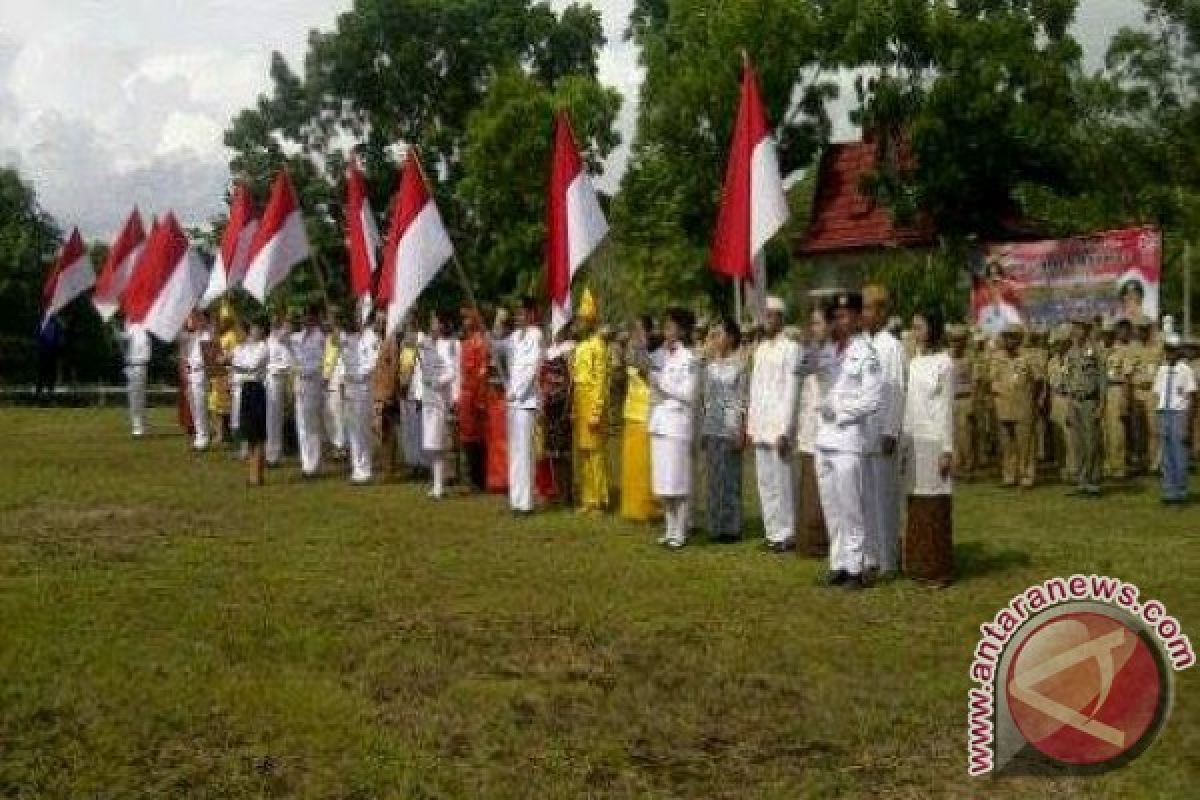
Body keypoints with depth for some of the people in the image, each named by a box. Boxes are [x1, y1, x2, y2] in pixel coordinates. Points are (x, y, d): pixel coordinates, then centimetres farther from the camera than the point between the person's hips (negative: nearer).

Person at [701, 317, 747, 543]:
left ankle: (731, 527, 5)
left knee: (729, 476, -2)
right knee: (713, 476, 7)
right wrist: (702, 430, 12)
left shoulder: (739, 364, -5)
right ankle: (716, 525, 15)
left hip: (730, 426, -6)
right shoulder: (710, 364, 11)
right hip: (711, 427, 6)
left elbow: (743, 401, -6)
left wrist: (741, 431, -11)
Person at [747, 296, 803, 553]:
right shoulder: (760, 349, 16)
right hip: (760, 428, 7)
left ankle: (786, 534, 5)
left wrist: (784, 431, -14)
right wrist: (750, 426, 13)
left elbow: (791, 393, -10)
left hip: (779, 427, -7)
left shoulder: (790, 348, -6)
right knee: (765, 483, 9)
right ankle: (772, 531, 16)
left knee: (781, 482, -4)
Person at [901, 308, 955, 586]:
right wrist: (904, 446, 13)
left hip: (934, 441, -6)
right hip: (914, 441, 6)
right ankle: (917, 565, 14)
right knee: (916, 506, 8)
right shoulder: (914, 363, 12)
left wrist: (947, 450, -10)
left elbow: (947, 409, -7)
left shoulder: (945, 363, -5)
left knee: (935, 506, -3)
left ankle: (939, 568, 3)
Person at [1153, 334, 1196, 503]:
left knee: (1179, 454, -3)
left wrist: (1187, 423, -12)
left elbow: (1191, 397, -7)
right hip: (1163, 413, 6)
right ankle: (1169, 491, 14)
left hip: (1179, 413, -6)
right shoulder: (1162, 370, 13)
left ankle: (1181, 491, 4)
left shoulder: (1185, 370, -6)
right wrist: (1158, 422, 13)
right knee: (1166, 455, 8)